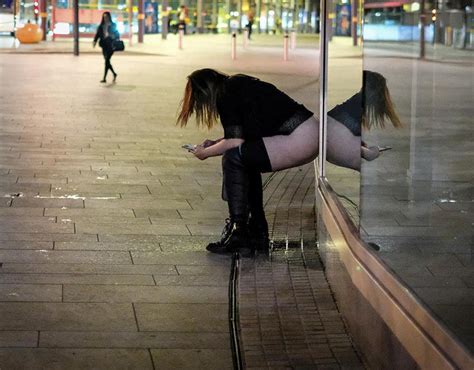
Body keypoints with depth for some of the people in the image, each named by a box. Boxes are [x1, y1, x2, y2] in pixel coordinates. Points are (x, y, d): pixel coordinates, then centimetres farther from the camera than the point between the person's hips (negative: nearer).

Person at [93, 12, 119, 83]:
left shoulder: (113, 25, 1)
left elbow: (117, 34, 3)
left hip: (110, 45, -5)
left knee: (107, 61, -12)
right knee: (107, 61, 9)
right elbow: (98, 34, 2)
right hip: (104, 45, 5)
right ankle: (114, 74, 30)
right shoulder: (101, 26, 10)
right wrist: (95, 41, -13)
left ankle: (104, 78, -13)